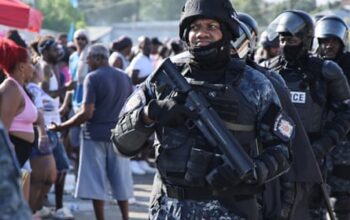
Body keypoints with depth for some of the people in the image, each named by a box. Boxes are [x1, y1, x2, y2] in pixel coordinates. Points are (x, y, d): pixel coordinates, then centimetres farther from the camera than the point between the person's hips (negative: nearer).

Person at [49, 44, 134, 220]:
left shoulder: (93, 78, -11)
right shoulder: (124, 78, 7)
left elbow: (87, 113, -18)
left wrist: (61, 127, -12)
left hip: (95, 136, -5)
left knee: (96, 182, 1)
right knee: (120, 180, 12)